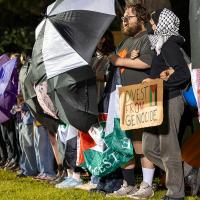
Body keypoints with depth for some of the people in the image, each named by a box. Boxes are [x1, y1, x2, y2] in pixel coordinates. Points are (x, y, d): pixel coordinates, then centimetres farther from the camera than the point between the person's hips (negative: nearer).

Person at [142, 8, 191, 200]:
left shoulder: (169, 45, -13)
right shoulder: (160, 44, 15)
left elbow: (184, 74, -21)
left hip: (169, 103, -10)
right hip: (157, 103, 10)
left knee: (168, 148, -3)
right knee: (149, 148, 12)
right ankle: (178, 175, 23)